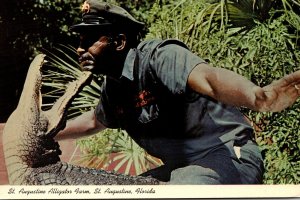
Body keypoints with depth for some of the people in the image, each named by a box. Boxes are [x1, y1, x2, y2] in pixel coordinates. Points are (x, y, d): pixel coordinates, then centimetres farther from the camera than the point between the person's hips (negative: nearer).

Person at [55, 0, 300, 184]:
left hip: (229, 157, -9)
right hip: (183, 167, 9)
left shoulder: (158, 56, -20)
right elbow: (93, 121, 29)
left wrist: (258, 97, -60)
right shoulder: (113, 87, 7)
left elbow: (207, 78, -40)